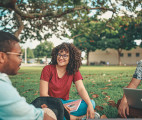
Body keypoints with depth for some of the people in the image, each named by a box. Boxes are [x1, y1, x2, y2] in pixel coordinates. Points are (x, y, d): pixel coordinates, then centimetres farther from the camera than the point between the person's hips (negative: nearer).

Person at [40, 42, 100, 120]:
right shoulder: (47, 69, -9)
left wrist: (90, 105, -28)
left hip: (64, 102, 3)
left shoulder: (74, 71, 2)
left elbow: (81, 89, -9)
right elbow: (43, 94, -13)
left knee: (91, 103, -16)